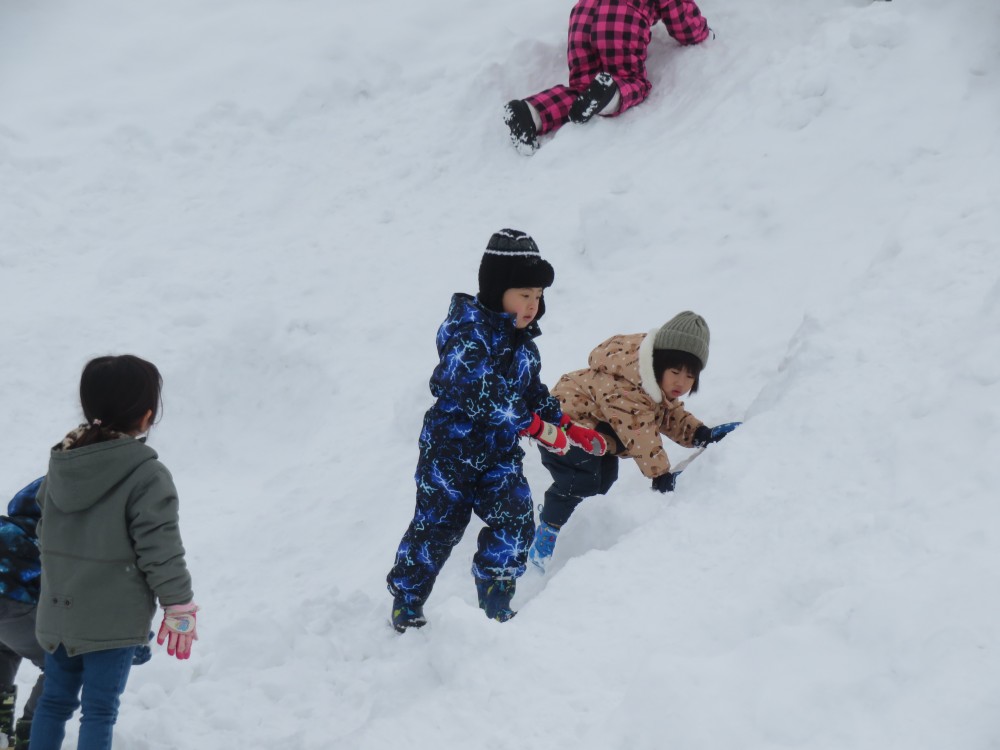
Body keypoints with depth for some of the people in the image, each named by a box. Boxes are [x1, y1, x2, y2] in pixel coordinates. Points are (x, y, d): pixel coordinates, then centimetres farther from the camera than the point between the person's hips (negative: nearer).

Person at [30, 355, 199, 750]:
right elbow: (160, 549, -17)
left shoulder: (61, 462, 4)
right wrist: (180, 605, -6)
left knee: (55, 699, 17)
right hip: (111, 621, -6)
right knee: (99, 709, 0)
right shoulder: (147, 476, -19)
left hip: (58, 612, 6)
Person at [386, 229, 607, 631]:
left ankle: (494, 606, 7)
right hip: (452, 444, -7)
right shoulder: (468, 330, -20)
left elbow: (534, 393, 20)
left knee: (514, 521, -5)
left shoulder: (522, 340, 7)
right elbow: (479, 394, -30)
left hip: (500, 451, 7)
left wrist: (570, 429, 8)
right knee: (438, 526, 1)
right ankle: (405, 606, 17)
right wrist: (537, 427, -27)